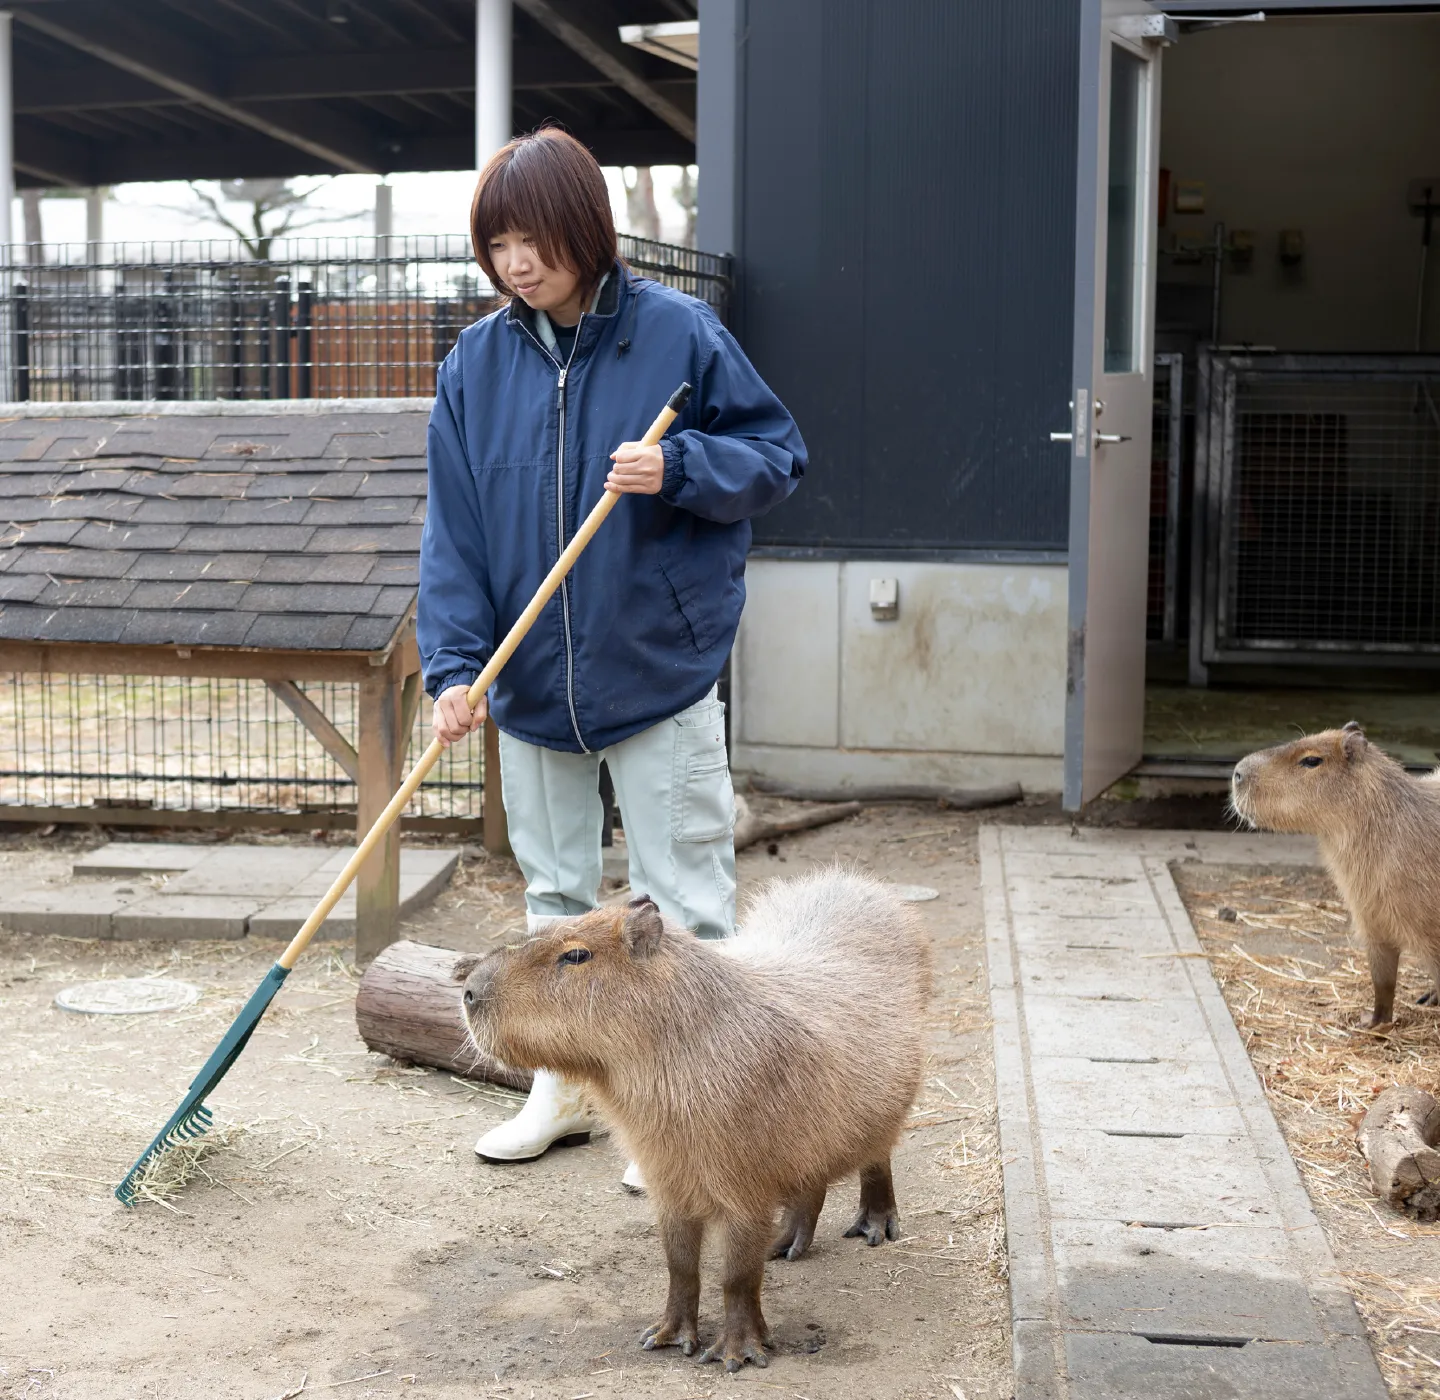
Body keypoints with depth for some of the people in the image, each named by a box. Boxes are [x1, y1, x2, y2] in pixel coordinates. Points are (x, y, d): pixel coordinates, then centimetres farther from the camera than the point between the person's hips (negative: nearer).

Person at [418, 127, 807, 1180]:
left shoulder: (680, 333, -9)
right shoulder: (476, 363, 0)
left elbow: (779, 454, -2)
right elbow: (455, 528, -2)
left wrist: (680, 469, -21)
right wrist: (454, 663, -12)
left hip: (662, 672, -4)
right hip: (530, 682, 4)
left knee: (685, 905, 4)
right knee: (555, 898, 17)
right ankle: (565, 1087, 33)